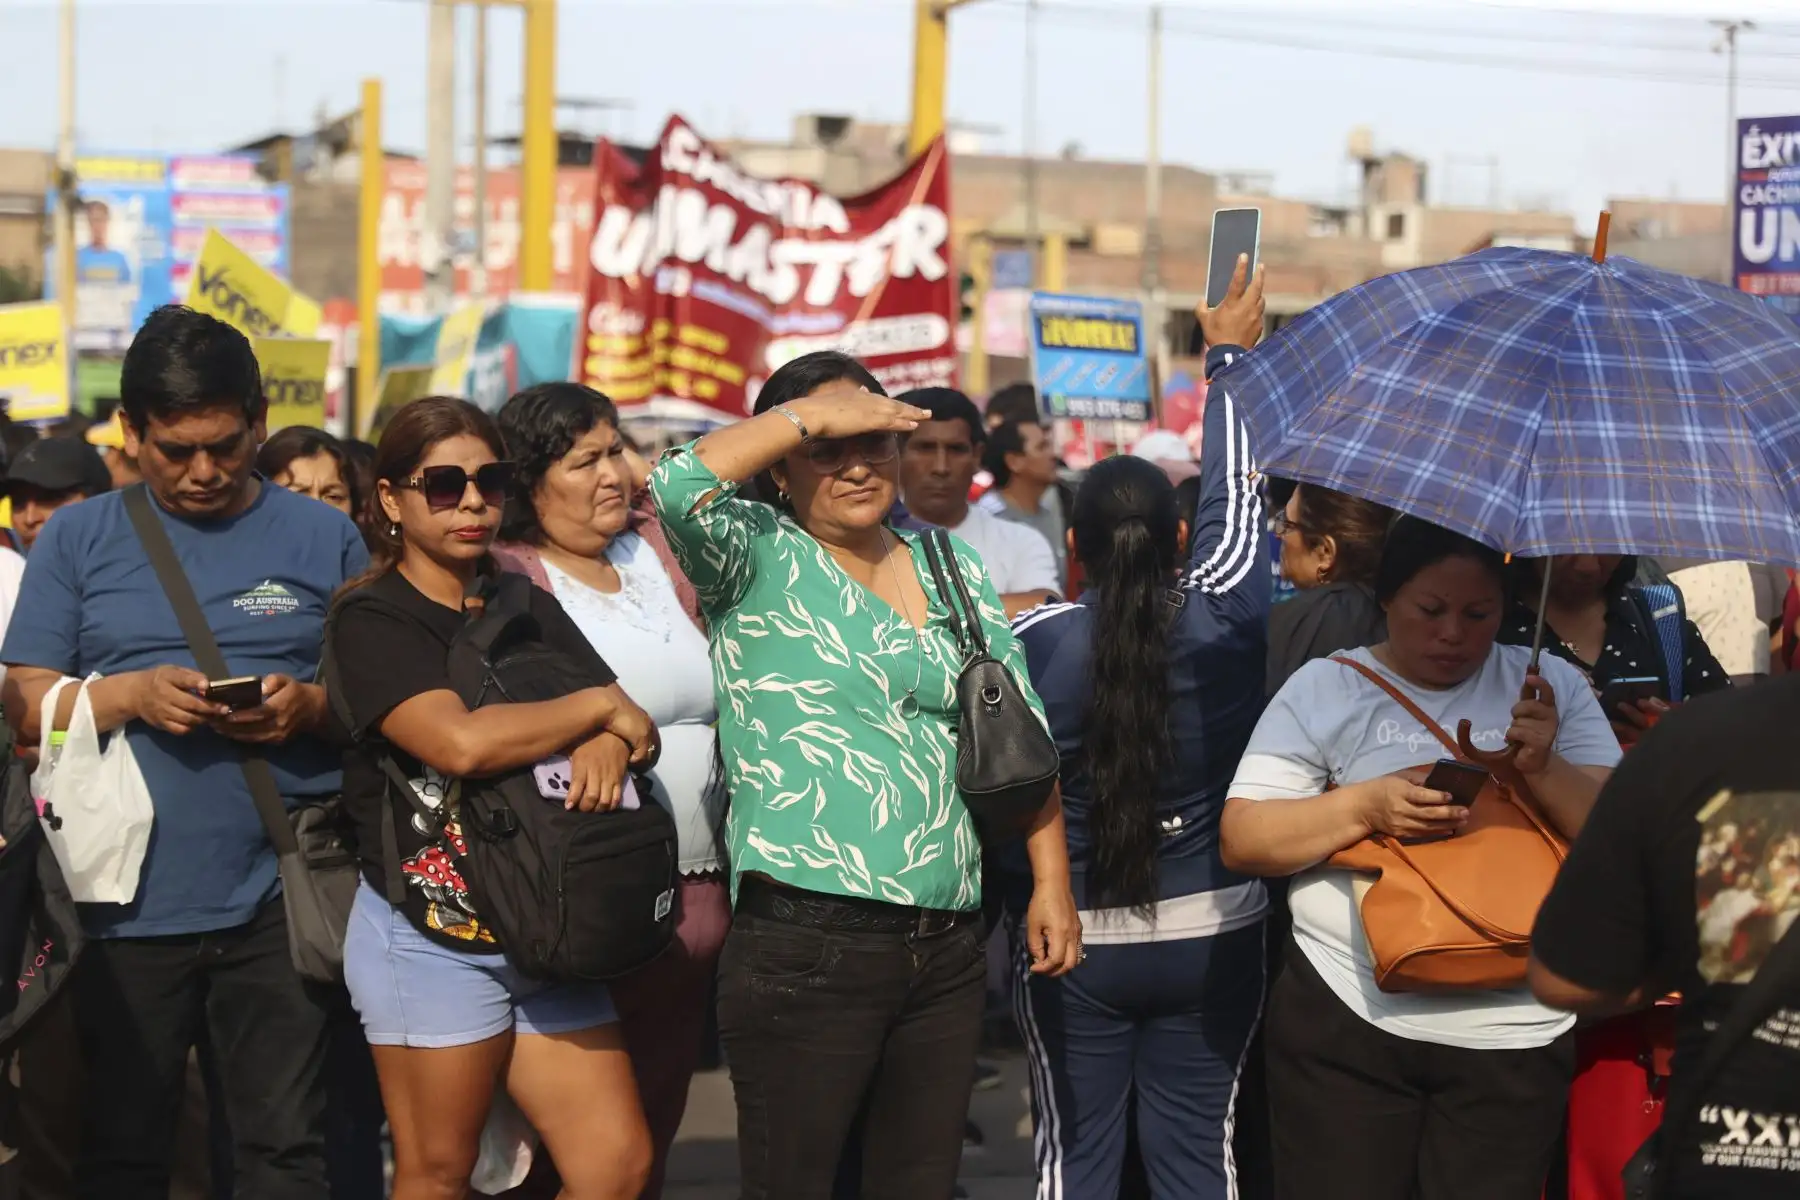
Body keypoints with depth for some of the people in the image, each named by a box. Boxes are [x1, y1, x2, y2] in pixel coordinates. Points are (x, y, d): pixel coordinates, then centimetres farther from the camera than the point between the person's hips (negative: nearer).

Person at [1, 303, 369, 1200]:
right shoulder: (76, 540, 8)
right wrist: (135, 693, -14)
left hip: (280, 899, 0)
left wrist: (312, 706, -12)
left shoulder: (323, 538, 8)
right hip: (131, 900, 0)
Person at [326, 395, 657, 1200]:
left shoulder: (528, 608, 14)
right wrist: (596, 705, -10)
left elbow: (634, 722, 7)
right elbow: (461, 742, -22)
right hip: (432, 937, -5)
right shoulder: (373, 619, -6)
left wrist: (609, 743, -17)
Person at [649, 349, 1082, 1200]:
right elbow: (682, 485, -23)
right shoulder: (760, 561, -1)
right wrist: (810, 413, -13)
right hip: (804, 945, -5)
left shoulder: (954, 569, 13)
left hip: (948, 948, 5)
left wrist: (1052, 882, 8)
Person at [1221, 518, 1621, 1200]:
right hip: (1346, 1021, -1)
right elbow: (1241, 840, -2)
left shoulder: (1552, 685, 8)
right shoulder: (1323, 689, 3)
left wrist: (1545, 769, -15)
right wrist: (1366, 806, -16)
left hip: (1513, 1038, 1)